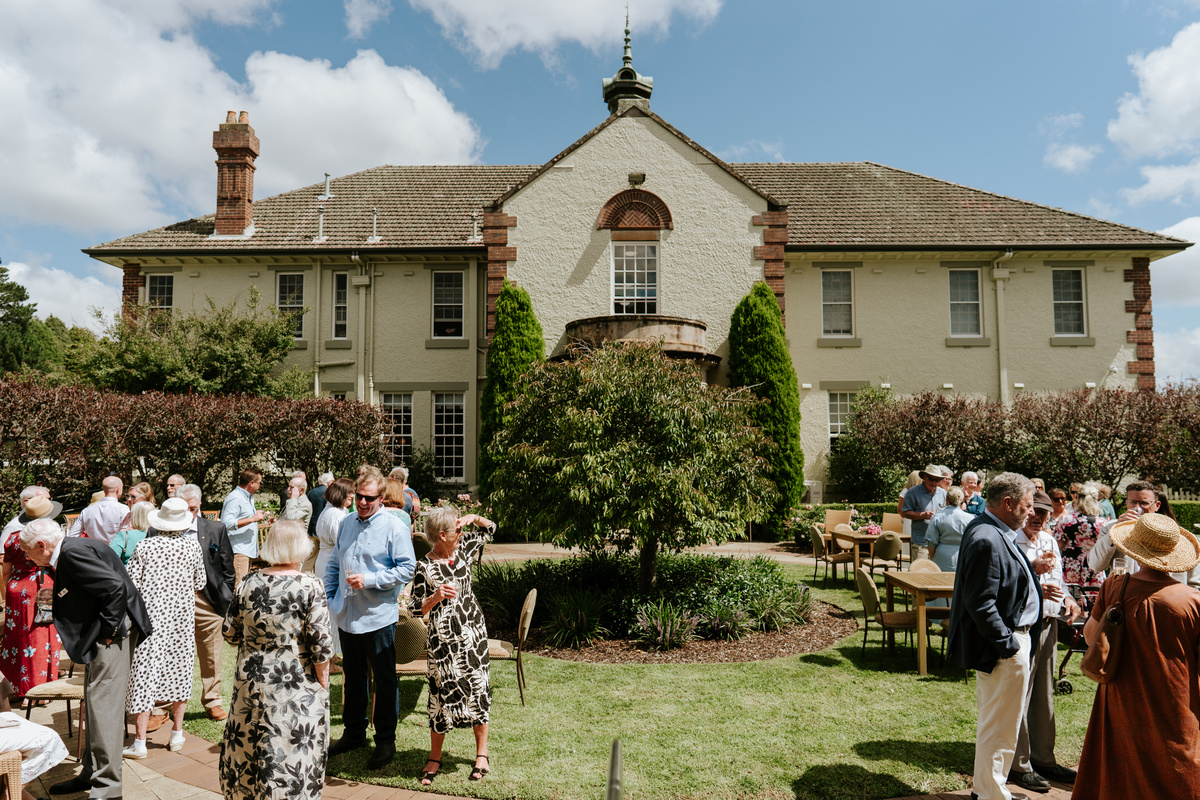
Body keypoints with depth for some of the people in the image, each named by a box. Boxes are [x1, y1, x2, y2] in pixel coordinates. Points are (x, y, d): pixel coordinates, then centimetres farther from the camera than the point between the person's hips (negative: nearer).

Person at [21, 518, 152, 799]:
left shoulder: (73, 552, -18)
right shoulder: (69, 551, 13)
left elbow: (116, 587, -26)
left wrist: (109, 631, -18)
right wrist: (103, 632, 12)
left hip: (111, 632, -11)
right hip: (99, 634, 11)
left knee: (102, 703, -7)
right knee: (95, 701, 18)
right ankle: (92, 773, 32)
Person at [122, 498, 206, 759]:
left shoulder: (145, 546, -9)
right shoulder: (191, 546, -4)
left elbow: (132, 584, -8)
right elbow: (199, 585, 6)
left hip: (151, 615, -2)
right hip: (182, 616, 2)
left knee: (145, 671, 3)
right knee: (179, 669, 14)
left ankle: (140, 742, 7)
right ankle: (177, 734, 24)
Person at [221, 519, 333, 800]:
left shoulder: (248, 584, -3)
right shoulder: (310, 587, -16)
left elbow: (230, 633, 5)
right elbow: (321, 643, -17)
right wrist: (323, 682, -4)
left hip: (252, 683, 4)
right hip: (297, 689, -4)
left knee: (249, 747, 19)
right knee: (292, 753, 9)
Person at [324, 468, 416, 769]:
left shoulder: (394, 527, -10)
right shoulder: (346, 523, 9)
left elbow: (406, 569, -13)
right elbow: (334, 564, 18)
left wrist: (369, 580, -19)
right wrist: (326, 597, 10)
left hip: (378, 617, -6)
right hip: (346, 617, 6)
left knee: (384, 681, 6)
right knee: (352, 677, 19)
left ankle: (385, 741, 19)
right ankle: (354, 733, 35)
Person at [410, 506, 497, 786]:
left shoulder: (463, 548, 3)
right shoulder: (425, 568, -11)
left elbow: (490, 529, 17)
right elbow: (416, 608, -6)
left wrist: (474, 518, -1)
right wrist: (435, 597, -23)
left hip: (473, 631, 4)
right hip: (443, 639, -4)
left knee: (478, 688, 7)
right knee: (443, 692, 4)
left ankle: (482, 754, 22)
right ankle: (435, 758, 23)